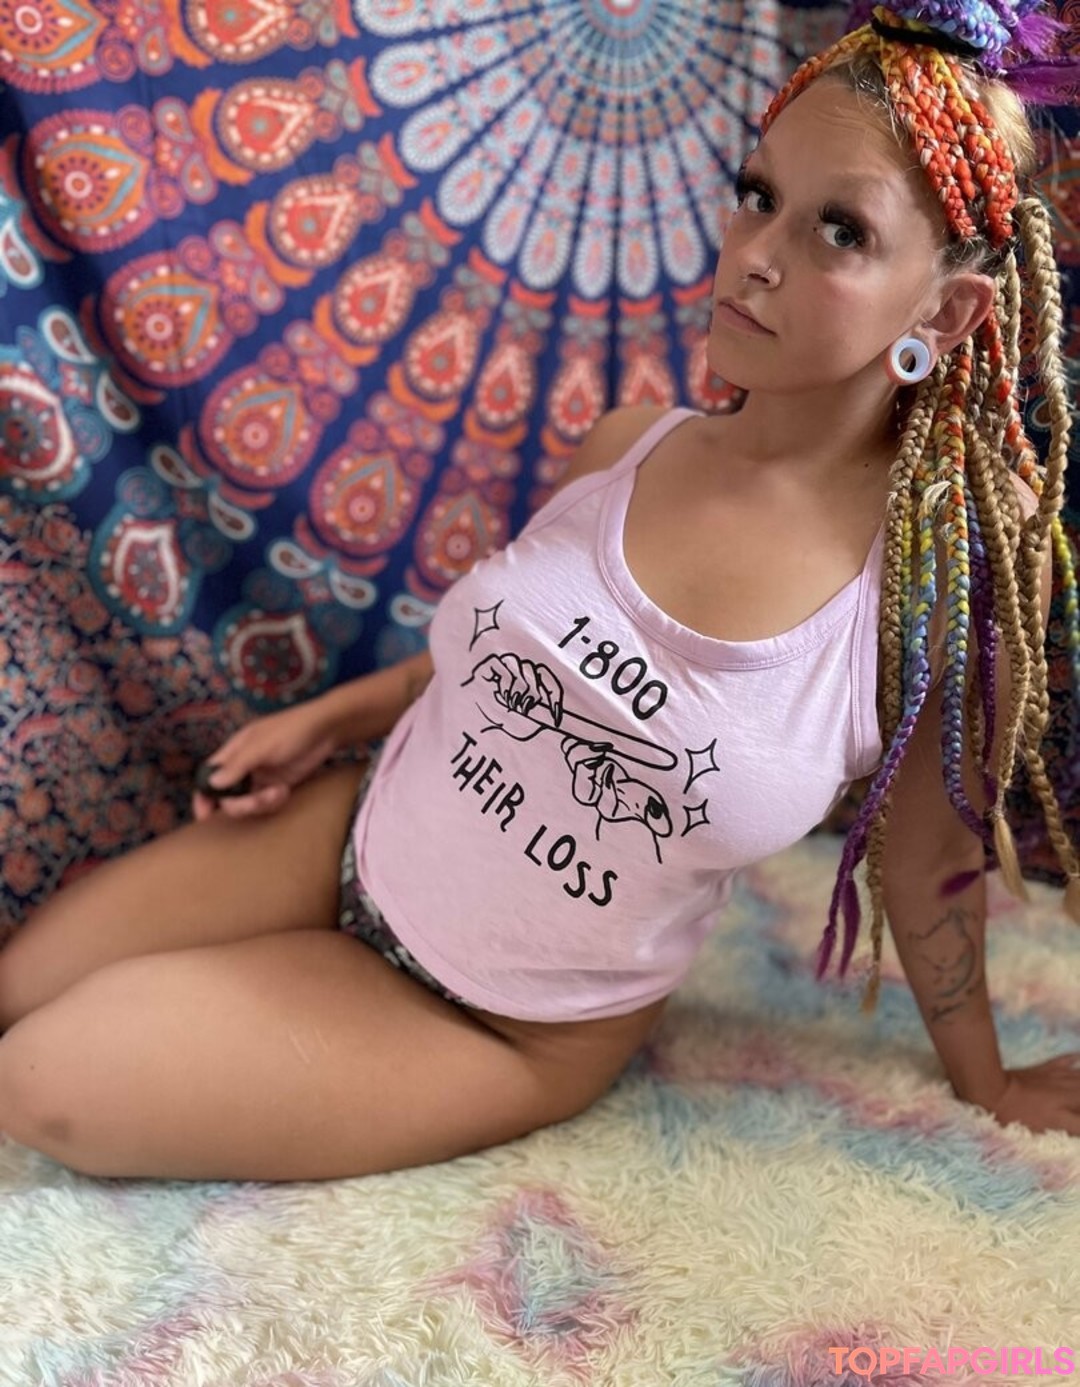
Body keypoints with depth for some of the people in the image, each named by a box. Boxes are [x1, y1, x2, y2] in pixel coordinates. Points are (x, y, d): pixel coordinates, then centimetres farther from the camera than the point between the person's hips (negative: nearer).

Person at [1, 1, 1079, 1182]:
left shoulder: (942, 582, -22)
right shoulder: (627, 447, -10)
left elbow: (925, 866, -6)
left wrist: (986, 1085, 6)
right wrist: (337, 714, 6)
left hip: (517, 1030, -4)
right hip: (353, 831, 4)